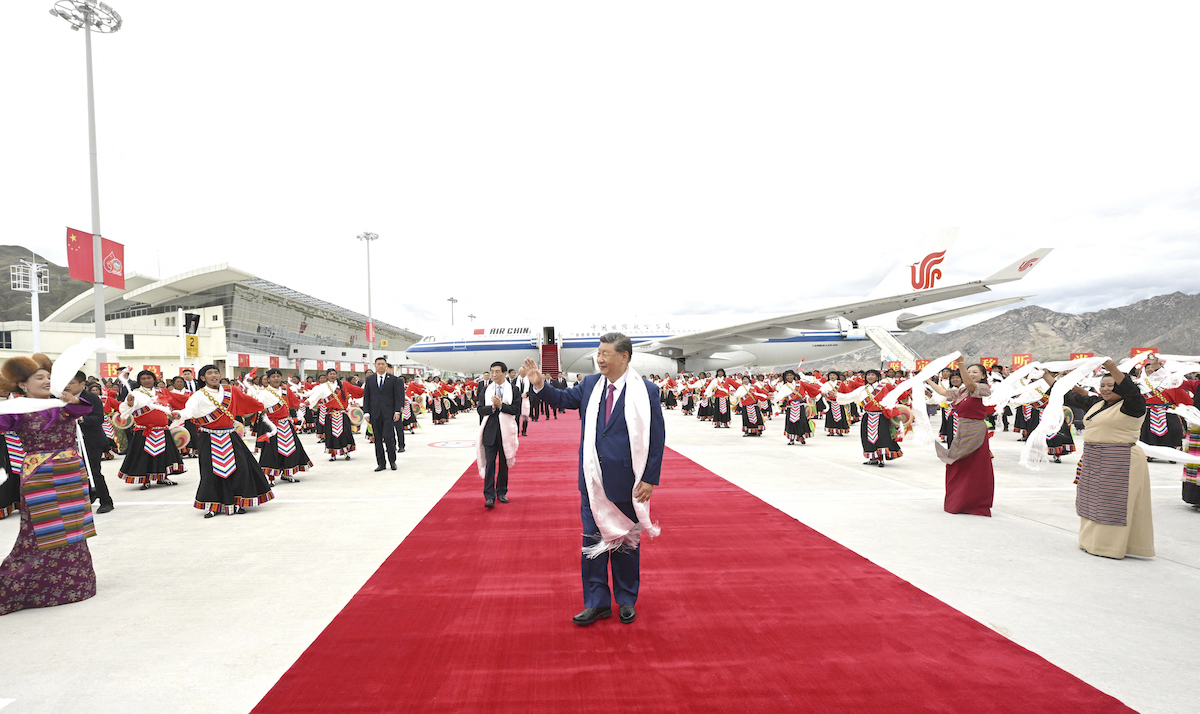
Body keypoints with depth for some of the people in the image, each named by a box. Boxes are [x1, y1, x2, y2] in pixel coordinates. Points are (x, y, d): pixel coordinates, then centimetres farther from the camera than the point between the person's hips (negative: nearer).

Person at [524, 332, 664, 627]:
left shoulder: (646, 391, -11)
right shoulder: (590, 384, 2)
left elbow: (656, 437, -11)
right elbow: (563, 399, 9)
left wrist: (650, 479, -13)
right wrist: (539, 384, -9)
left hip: (626, 481, -4)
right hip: (593, 480, 4)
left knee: (627, 541, 14)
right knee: (593, 539, 11)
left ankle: (627, 600, 33)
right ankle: (597, 602, 26)